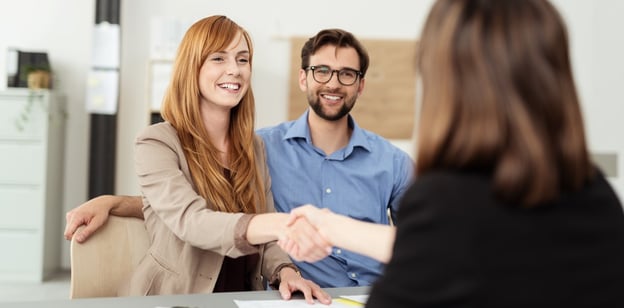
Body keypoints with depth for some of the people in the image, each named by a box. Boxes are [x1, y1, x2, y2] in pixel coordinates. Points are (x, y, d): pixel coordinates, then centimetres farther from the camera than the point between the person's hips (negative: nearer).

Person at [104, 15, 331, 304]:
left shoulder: (253, 146, 8)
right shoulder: (157, 143, -10)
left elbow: (265, 236, 10)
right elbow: (191, 222, -26)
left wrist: (285, 272, -13)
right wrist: (285, 224, -41)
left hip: (242, 298, 4)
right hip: (174, 301, -4)